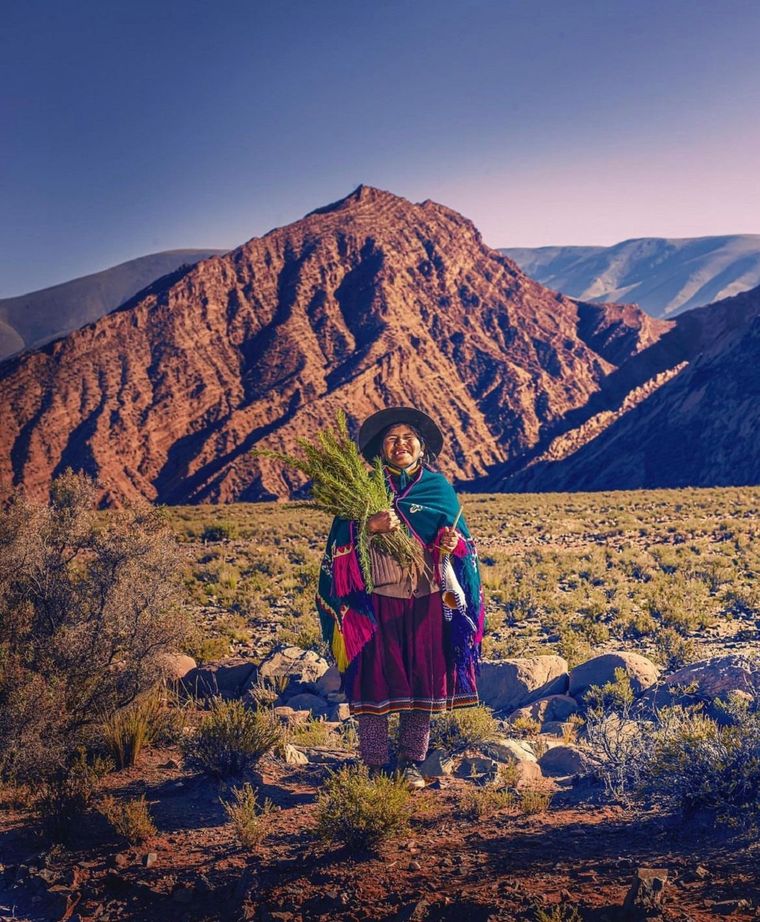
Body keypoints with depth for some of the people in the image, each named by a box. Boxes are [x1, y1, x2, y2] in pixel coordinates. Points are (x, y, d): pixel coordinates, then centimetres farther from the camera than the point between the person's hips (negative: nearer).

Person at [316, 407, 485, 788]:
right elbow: (342, 543, -4)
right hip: (376, 602, -2)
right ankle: (374, 766, 9)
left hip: (427, 602, 2)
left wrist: (452, 544, -10)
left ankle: (411, 763, 18)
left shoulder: (439, 488, 8)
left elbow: (459, 537, 13)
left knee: (424, 679, 5)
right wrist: (370, 526, -23)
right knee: (376, 678, -1)